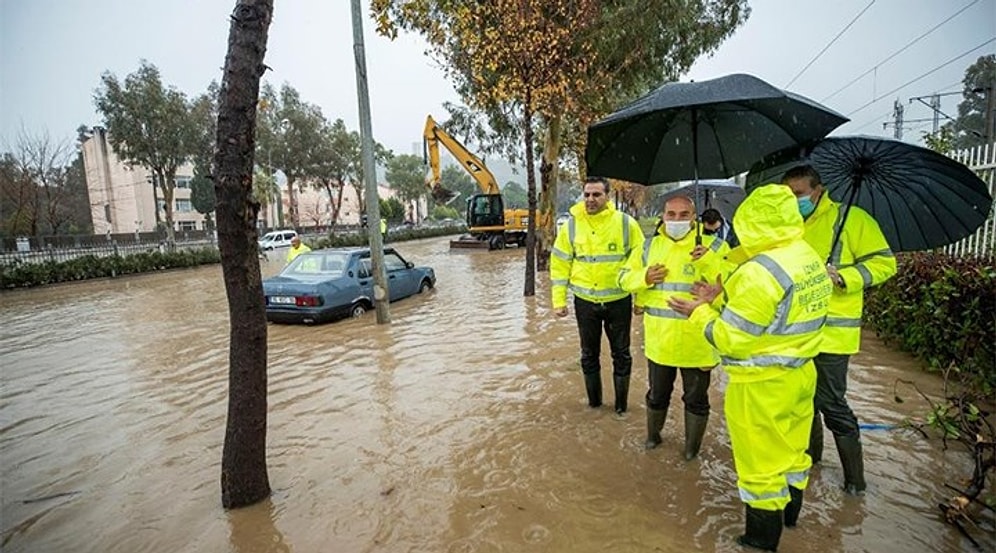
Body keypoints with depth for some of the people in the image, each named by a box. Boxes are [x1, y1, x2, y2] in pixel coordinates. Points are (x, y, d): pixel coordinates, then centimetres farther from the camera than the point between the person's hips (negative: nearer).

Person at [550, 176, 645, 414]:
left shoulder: (626, 223, -7)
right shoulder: (572, 224, -3)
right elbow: (560, 264, 1)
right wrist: (559, 300, -2)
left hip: (619, 300, -1)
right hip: (585, 301, 1)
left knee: (621, 354, 12)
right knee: (589, 354, 15)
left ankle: (621, 404, 30)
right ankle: (594, 401, 33)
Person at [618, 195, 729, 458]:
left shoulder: (713, 246, -7)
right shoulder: (649, 246, 3)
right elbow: (624, 278, 7)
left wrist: (709, 263, -29)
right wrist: (644, 277, -12)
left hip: (696, 343, -2)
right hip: (658, 340, 3)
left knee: (696, 398, 17)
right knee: (657, 394, 22)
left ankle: (692, 445, 40)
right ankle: (652, 434, 47)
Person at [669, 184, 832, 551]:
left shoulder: (759, 272, -27)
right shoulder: (812, 260, 1)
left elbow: (732, 340, -23)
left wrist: (700, 312, -7)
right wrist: (722, 301, 3)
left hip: (761, 385, -9)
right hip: (800, 374, 9)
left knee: (761, 461, 10)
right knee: (793, 446, 26)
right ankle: (790, 511, 49)